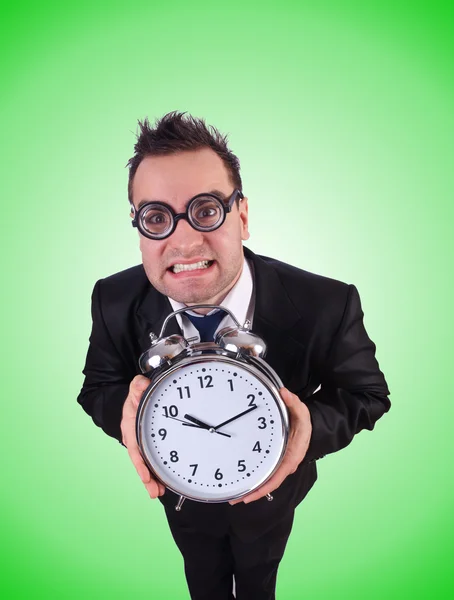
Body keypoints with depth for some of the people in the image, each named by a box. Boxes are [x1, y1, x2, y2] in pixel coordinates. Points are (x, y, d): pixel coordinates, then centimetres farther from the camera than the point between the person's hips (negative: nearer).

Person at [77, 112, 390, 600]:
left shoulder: (327, 306, -34)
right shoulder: (115, 302, -27)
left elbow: (367, 394, -18)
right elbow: (97, 387, -12)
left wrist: (315, 425, -41)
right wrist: (125, 408, -36)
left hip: (270, 494, 0)